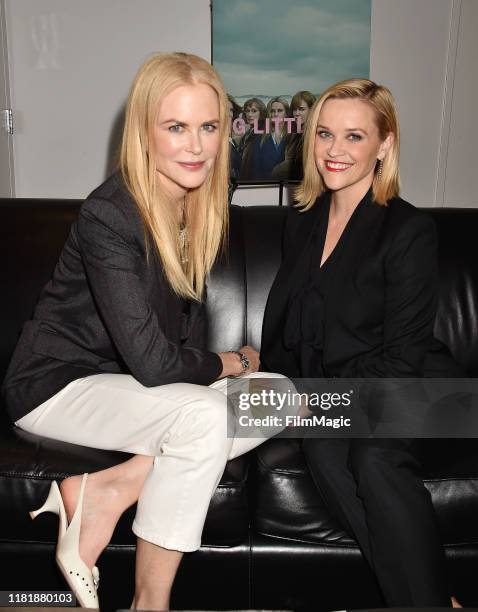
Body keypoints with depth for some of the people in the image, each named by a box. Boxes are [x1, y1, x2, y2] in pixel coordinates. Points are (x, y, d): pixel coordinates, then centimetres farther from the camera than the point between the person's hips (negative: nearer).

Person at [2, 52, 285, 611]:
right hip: (58, 382, -7)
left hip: (138, 385, 7)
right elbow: (150, 362, -28)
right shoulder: (108, 216, -25)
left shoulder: (201, 205, -2)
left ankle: (105, 490, -9)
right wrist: (229, 364, -11)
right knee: (204, 416, -31)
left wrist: (198, 367, -10)